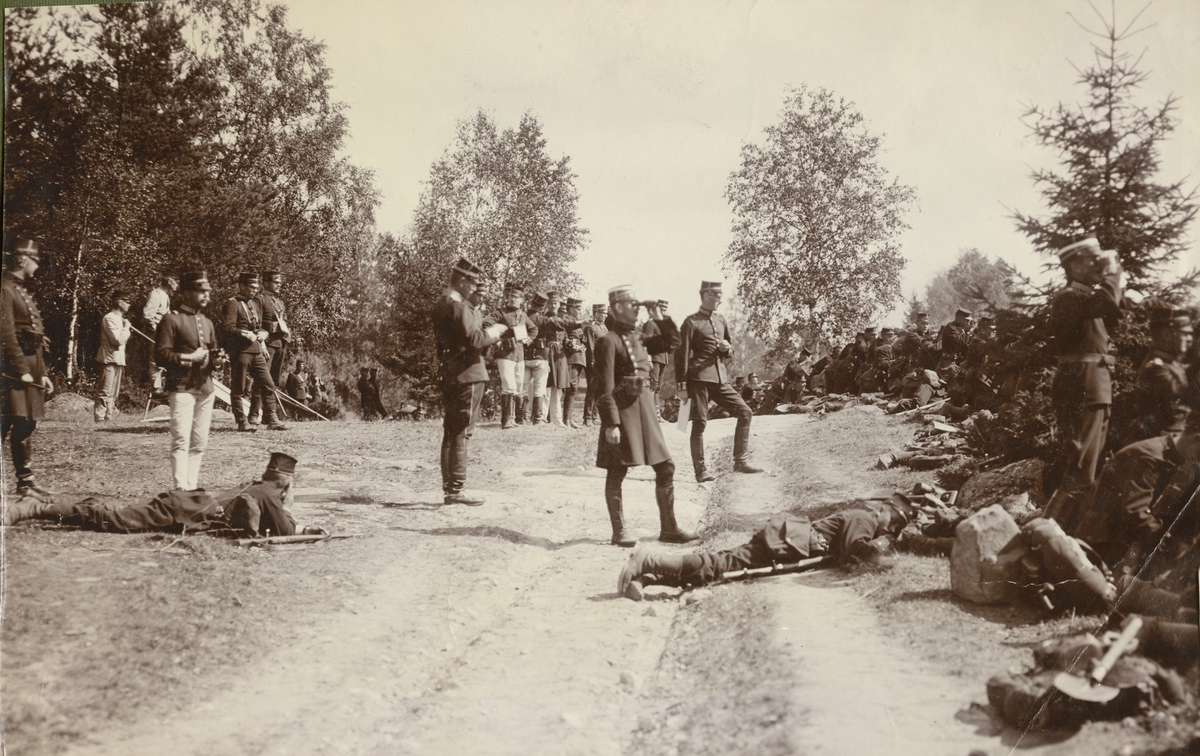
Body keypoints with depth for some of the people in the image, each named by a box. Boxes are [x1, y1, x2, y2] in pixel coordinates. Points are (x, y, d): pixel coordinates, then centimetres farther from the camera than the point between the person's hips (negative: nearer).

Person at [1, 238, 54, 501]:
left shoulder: (24, 291, 20)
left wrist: (42, 373, 18)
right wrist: (22, 370, -20)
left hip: (31, 365, 10)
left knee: (26, 427, 12)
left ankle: (26, 482, 18)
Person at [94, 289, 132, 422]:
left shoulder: (119, 318, 18)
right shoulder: (110, 318, -14)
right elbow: (118, 340, -22)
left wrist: (127, 330, 7)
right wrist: (126, 328, -10)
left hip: (118, 360, 10)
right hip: (110, 360, -10)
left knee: (113, 393, 15)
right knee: (105, 392, -10)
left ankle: (110, 418, 22)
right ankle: (100, 419, -9)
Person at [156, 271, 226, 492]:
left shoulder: (208, 323, 19)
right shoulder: (171, 320, -1)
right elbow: (161, 355, -8)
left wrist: (218, 361, 5)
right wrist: (189, 357, -15)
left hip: (206, 389, 7)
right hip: (182, 388, -7)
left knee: (200, 442, 7)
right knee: (181, 440, -13)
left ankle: (192, 486, 13)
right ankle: (181, 488, -15)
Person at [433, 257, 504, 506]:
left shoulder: (440, 305, 16)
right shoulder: (458, 306, -15)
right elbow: (474, 339, -21)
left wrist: (489, 336, 15)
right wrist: (495, 331, -4)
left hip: (449, 374, 10)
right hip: (467, 374, -10)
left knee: (450, 432, 12)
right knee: (462, 432, -6)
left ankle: (449, 488, 18)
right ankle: (457, 490, -4)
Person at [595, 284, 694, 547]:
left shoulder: (638, 338, 13)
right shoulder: (608, 341, -10)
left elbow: (673, 341, 25)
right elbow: (605, 389, -15)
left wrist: (658, 316, 13)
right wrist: (611, 423, -20)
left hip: (645, 408, 8)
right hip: (623, 410, -8)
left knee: (666, 467, 7)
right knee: (617, 471, 0)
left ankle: (669, 528, 15)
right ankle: (619, 532, 9)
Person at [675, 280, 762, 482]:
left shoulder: (721, 321, 17)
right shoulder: (692, 322, -3)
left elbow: (730, 351, 26)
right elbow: (682, 354, -5)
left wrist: (727, 348, 0)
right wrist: (682, 385, -9)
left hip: (720, 378, 6)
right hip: (699, 377, -6)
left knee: (745, 412, -1)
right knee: (699, 422, -3)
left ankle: (741, 461, 4)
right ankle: (700, 471, 3)